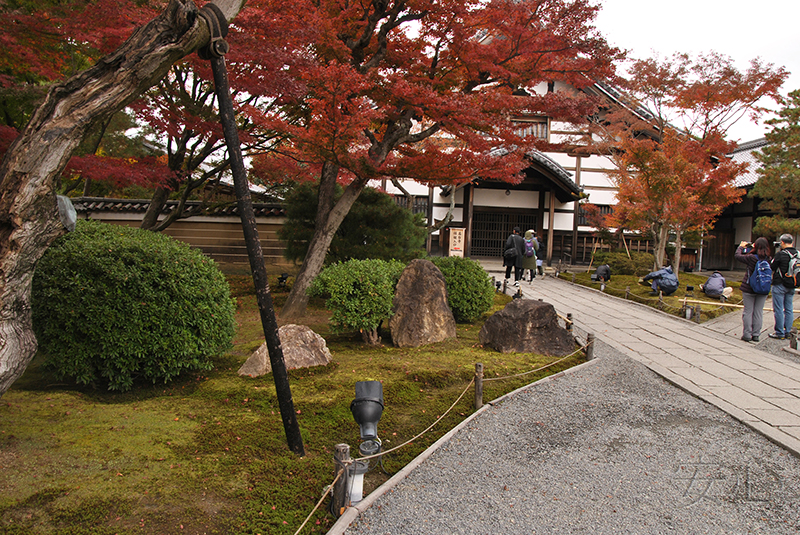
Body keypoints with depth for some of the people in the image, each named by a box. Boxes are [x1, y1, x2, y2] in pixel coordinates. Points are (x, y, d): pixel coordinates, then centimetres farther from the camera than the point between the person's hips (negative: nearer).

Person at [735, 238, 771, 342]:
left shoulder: (751, 258, -17)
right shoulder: (769, 259, -6)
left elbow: (737, 256, -6)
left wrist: (741, 246, 12)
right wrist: (753, 249, 17)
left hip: (749, 289, -3)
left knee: (748, 312, 6)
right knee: (758, 313, 11)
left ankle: (747, 335, 8)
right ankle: (756, 335, 16)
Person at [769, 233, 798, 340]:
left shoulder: (780, 254, -16)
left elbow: (771, 268, -9)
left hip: (779, 285, -6)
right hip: (791, 286, 6)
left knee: (778, 309, 0)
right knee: (789, 309, 13)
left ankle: (779, 333, 2)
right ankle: (787, 331, 19)